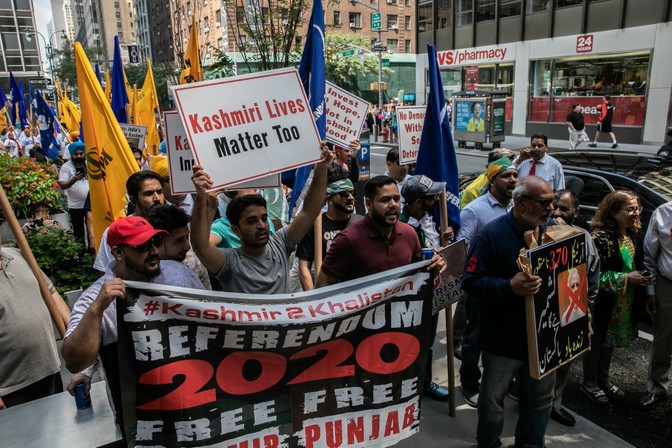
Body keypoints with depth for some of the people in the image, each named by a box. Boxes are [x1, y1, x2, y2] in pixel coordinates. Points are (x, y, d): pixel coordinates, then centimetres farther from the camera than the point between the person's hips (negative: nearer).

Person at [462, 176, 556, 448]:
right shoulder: (493, 235, -16)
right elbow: (470, 281, -19)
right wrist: (510, 287, -31)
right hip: (504, 336, -5)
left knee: (542, 395, 20)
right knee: (493, 397, 10)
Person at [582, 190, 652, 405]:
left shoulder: (631, 235, 4)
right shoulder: (601, 236, -21)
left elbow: (636, 264, 18)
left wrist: (642, 276, 0)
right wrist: (626, 278, -22)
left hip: (625, 303, 8)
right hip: (603, 303, -7)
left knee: (610, 341, 21)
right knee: (595, 341, 8)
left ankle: (603, 379, 38)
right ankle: (590, 383, 25)